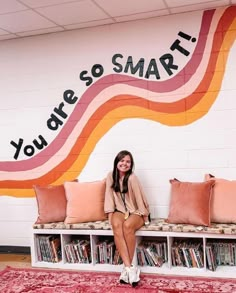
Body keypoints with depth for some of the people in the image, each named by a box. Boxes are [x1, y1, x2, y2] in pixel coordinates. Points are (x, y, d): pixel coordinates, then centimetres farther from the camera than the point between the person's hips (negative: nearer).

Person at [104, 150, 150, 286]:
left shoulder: (132, 178, -17)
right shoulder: (111, 176, -3)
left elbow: (140, 198, -14)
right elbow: (110, 196, -1)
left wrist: (145, 216, -10)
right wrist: (110, 215, -8)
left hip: (136, 212, -3)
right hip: (120, 211, 3)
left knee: (127, 226, -36)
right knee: (116, 225, -32)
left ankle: (127, 268, -24)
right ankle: (130, 267, -35)